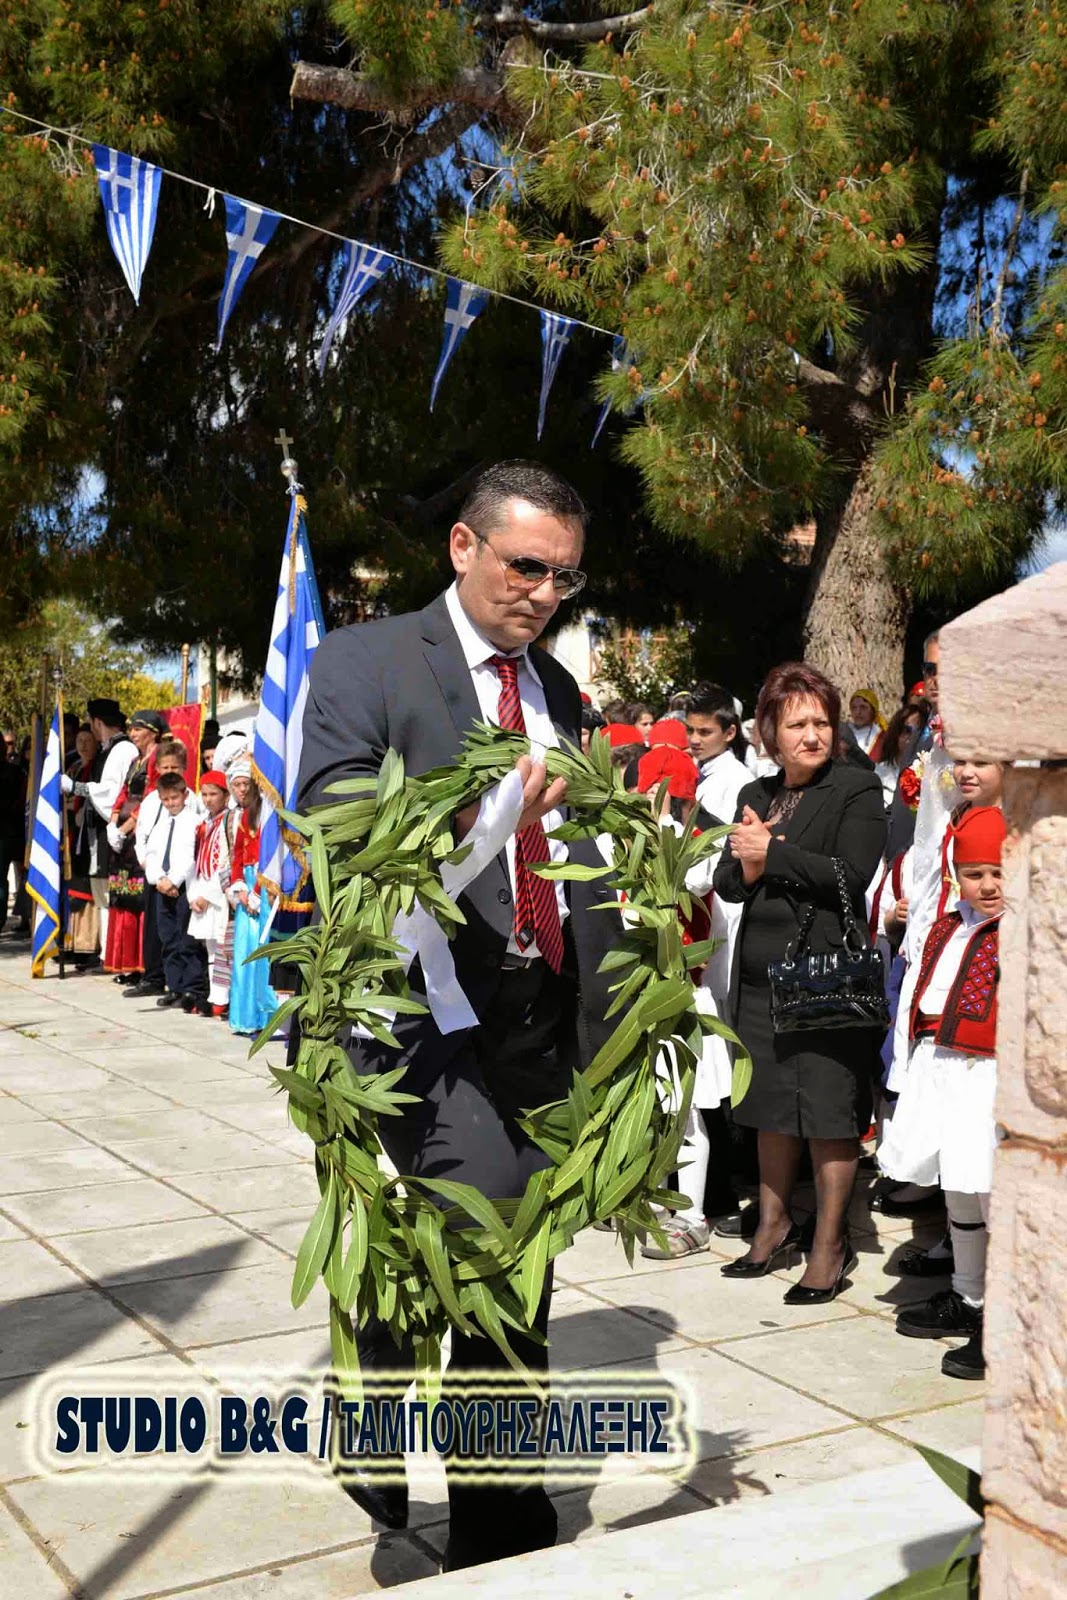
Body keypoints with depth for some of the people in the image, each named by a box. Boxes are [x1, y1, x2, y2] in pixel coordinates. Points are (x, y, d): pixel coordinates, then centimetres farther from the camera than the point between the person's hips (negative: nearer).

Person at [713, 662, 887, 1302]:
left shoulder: (857, 789, -5)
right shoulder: (755, 795, 13)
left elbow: (853, 875, -17)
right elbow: (728, 883, 9)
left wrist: (773, 852, -11)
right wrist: (747, 860, -13)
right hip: (762, 973, 6)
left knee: (830, 1111, 0)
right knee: (773, 1108, 16)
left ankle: (830, 1244, 13)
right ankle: (774, 1225, 31)